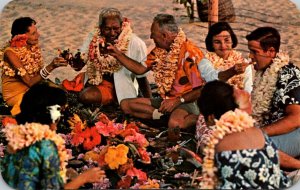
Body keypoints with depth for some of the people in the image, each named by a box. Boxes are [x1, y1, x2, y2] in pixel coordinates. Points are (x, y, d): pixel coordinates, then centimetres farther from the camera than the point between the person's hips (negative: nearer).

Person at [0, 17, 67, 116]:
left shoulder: (34, 46, -2)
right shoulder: (11, 52, -21)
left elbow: (40, 74, -2)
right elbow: (30, 82, -24)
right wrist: (51, 67, -33)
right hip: (15, 95, -6)